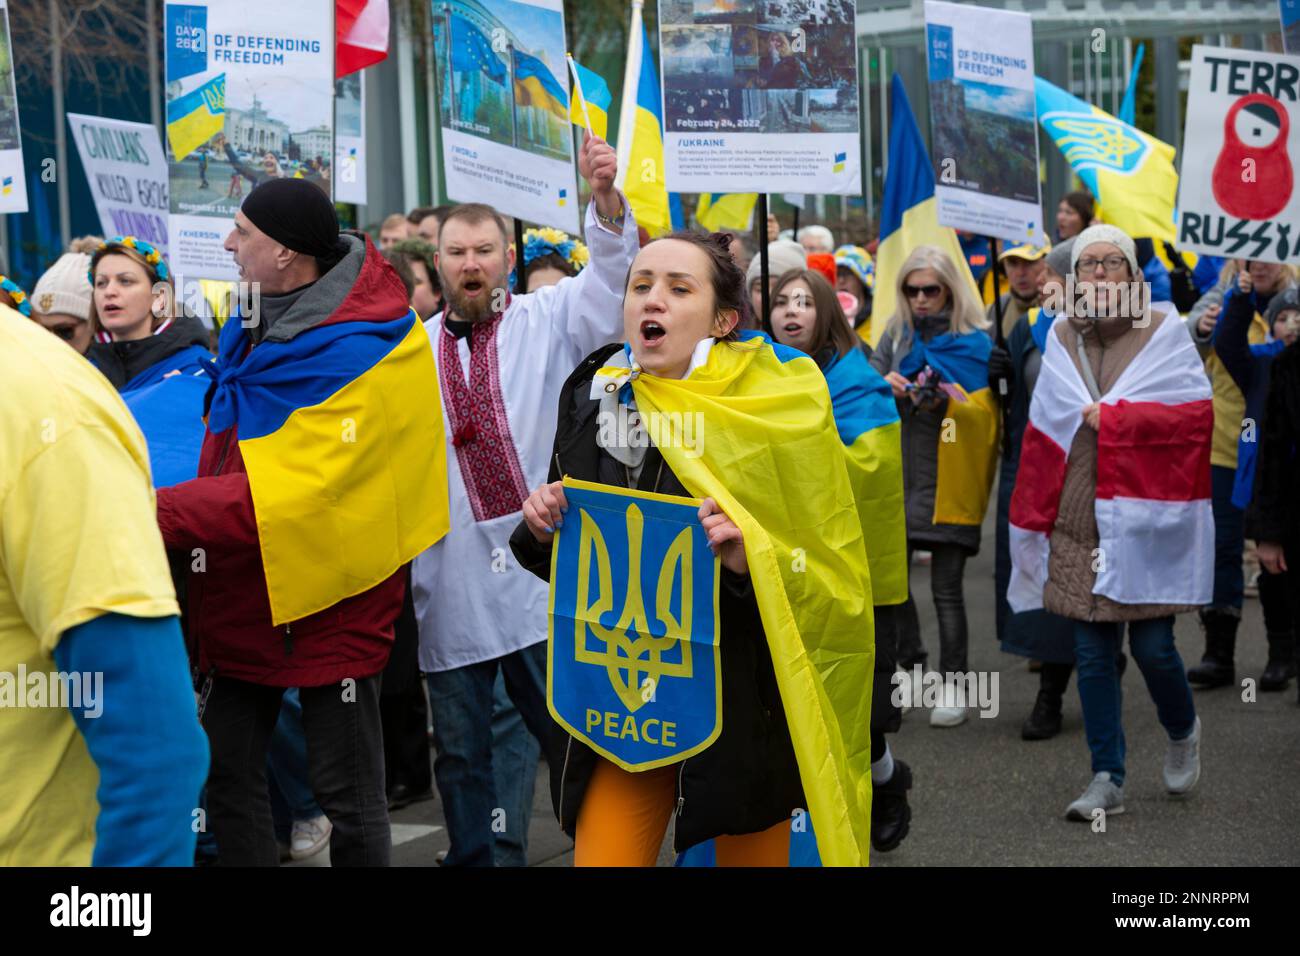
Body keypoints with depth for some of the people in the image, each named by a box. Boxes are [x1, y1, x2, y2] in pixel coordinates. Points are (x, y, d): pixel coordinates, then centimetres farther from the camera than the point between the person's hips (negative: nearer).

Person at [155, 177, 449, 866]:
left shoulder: (356, 350, -21)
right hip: (242, 599, 8)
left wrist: (154, 514, -30)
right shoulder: (253, 328, 5)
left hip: (328, 602, -8)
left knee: (348, 797, 3)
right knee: (226, 779, 12)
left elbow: (292, 492, -28)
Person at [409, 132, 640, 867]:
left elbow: (611, 277, -12)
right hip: (451, 586, 3)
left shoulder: (548, 321, 4)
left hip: (542, 574, -3)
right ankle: (472, 857, 24)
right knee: (460, 750, 11)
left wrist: (606, 195, -28)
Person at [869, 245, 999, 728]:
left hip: (948, 483, -4)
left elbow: (989, 408, -4)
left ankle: (953, 686, 6)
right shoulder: (896, 333, 11)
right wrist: (886, 387, -12)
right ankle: (910, 662, 27)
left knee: (946, 588, -2)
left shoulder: (975, 341, -1)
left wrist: (948, 401, -21)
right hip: (898, 475, 4)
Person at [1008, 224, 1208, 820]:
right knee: (1092, 654, 2)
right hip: (1079, 523, 3)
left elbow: (1196, 413, -10)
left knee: (1152, 647, -3)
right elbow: (1040, 436, 11)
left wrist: (1110, 417, -12)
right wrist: (1033, 520, 9)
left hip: (1146, 520, -3)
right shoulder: (1061, 338, 10)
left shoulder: (1163, 333, 0)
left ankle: (1182, 730, 28)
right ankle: (1107, 781, 8)